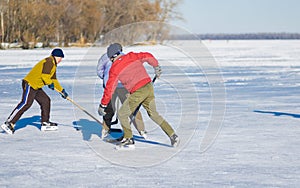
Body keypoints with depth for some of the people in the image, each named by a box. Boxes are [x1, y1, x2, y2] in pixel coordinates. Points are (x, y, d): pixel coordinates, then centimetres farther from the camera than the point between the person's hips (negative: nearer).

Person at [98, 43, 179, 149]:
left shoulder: (115, 68, -4)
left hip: (138, 92, -6)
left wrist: (103, 105, 2)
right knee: (153, 114, 21)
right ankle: (172, 136, 19)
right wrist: (156, 67, 39)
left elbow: (110, 88, -4)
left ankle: (128, 139, 9)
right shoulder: (132, 56, 9)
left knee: (122, 115, 9)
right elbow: (148, 56, 21)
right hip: (149, 87, 6)